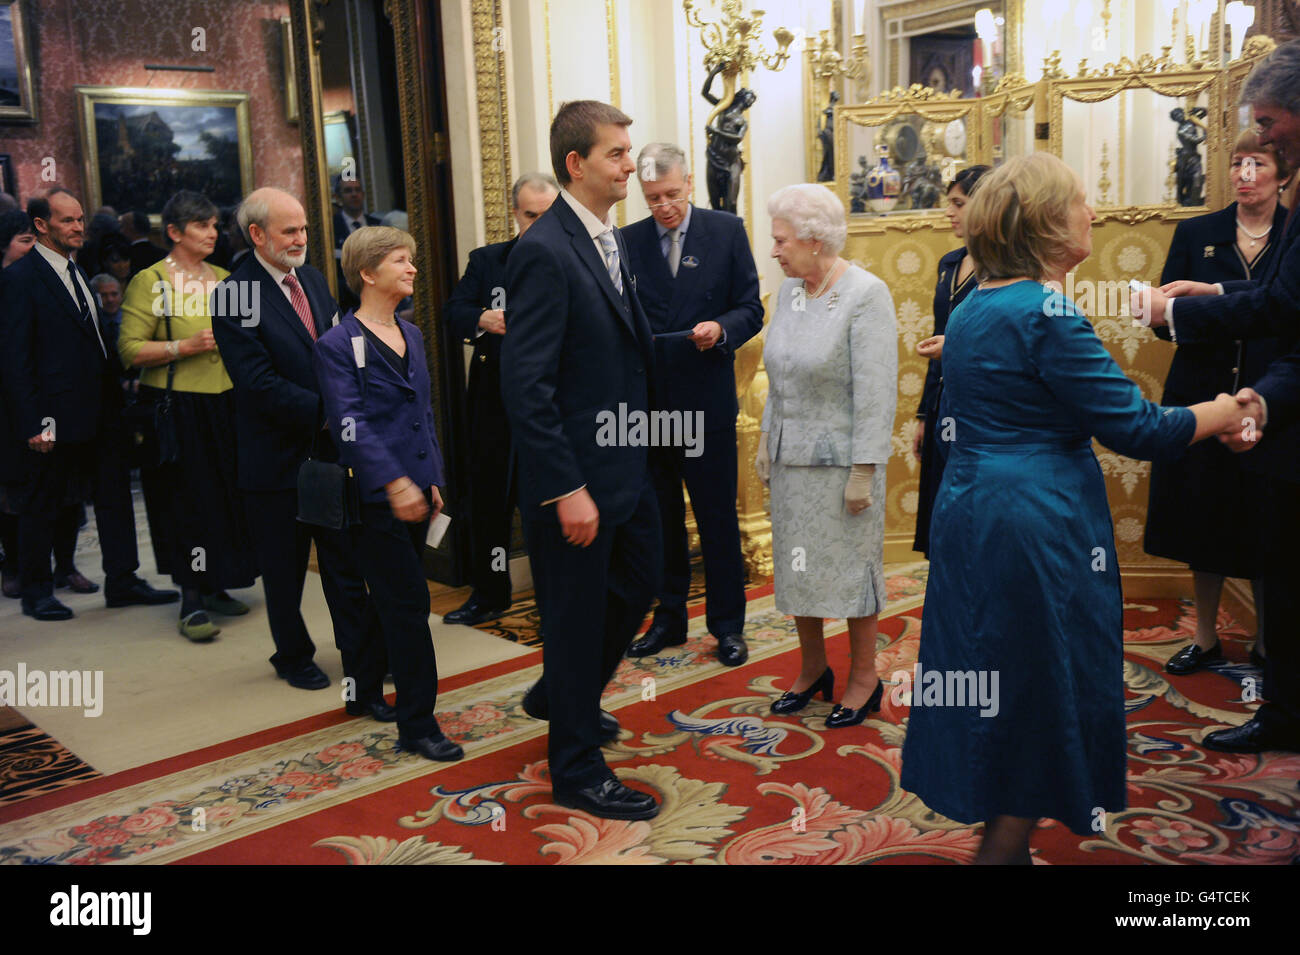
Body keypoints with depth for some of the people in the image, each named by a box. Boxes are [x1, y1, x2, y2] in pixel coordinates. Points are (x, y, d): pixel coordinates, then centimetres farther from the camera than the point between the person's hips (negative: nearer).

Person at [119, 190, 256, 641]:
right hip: (175, 407, -6)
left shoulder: (223, 279, 12)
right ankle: (191, 602, 7)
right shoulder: (150, 281, -5)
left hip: (225, 404, 6)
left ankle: (213, 587, 23)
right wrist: (185, 347, -20)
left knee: (225, 496, 9)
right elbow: (129, 349, -11)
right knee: (186, 499, -2)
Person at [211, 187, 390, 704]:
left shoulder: (313, 279, 8)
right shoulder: (235, 296, -13)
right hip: (277, 456, -5)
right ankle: (293, 655, 33)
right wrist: (328, 412, -22)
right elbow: (260, 384, -19)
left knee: (347, 561, 10)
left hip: (331, 447, 5)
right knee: (285, 569, 13)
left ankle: (364, 657, 21)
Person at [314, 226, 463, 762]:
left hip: (414, 488, 7)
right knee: (410, 603, -5)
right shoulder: (337, 345, -9)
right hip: (377, 496, -7)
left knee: (396, 605, 13)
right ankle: (418, 726, 5)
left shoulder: (411, 335, 14)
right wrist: (394, 481, -25)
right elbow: (350, 423, -17)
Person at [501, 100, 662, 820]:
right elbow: (525, 384, -23)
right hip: (575, 476, -9)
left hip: (625, 464, 9)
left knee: (637, 587, 22)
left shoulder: (610, 241, 10)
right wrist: (566, 490, -24)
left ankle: (560, 697, 46)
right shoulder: (544, 252, -19)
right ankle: (577, 770, 26)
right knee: (577, 616, 6)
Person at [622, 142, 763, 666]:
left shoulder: (727, 230, 1)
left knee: (718, 518, 5)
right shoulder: (627, 241, 5)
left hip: (707, 401, -2)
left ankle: (727, 625, 18)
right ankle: (669, 617, 27)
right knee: (660, 518, 12)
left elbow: (750, 309, 0)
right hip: (646, 401, 2)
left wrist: (720, 329, -19)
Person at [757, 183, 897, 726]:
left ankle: (864, 679, 20)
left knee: (850, 563, 4)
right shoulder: (789, 290, 7)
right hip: (790, 454, 7)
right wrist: (767, 441, 12)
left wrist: (864, 472, -18)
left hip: (840, 457, -7)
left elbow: (876, 392, -17)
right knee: (797, 563, 13)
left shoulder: (865, 295, -14)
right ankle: (813, 669, 29)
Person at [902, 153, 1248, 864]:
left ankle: (999, 839, 30)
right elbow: (1135, 429, -16)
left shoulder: (970, 310, 10)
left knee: (991, 697, 17)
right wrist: (1222, 412, 2)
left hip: (968, 513, 9)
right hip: (1038, 530, -9)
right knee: (1037, 697, 4)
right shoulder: (1046, 314, -17)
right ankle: (1005, 848, 16)